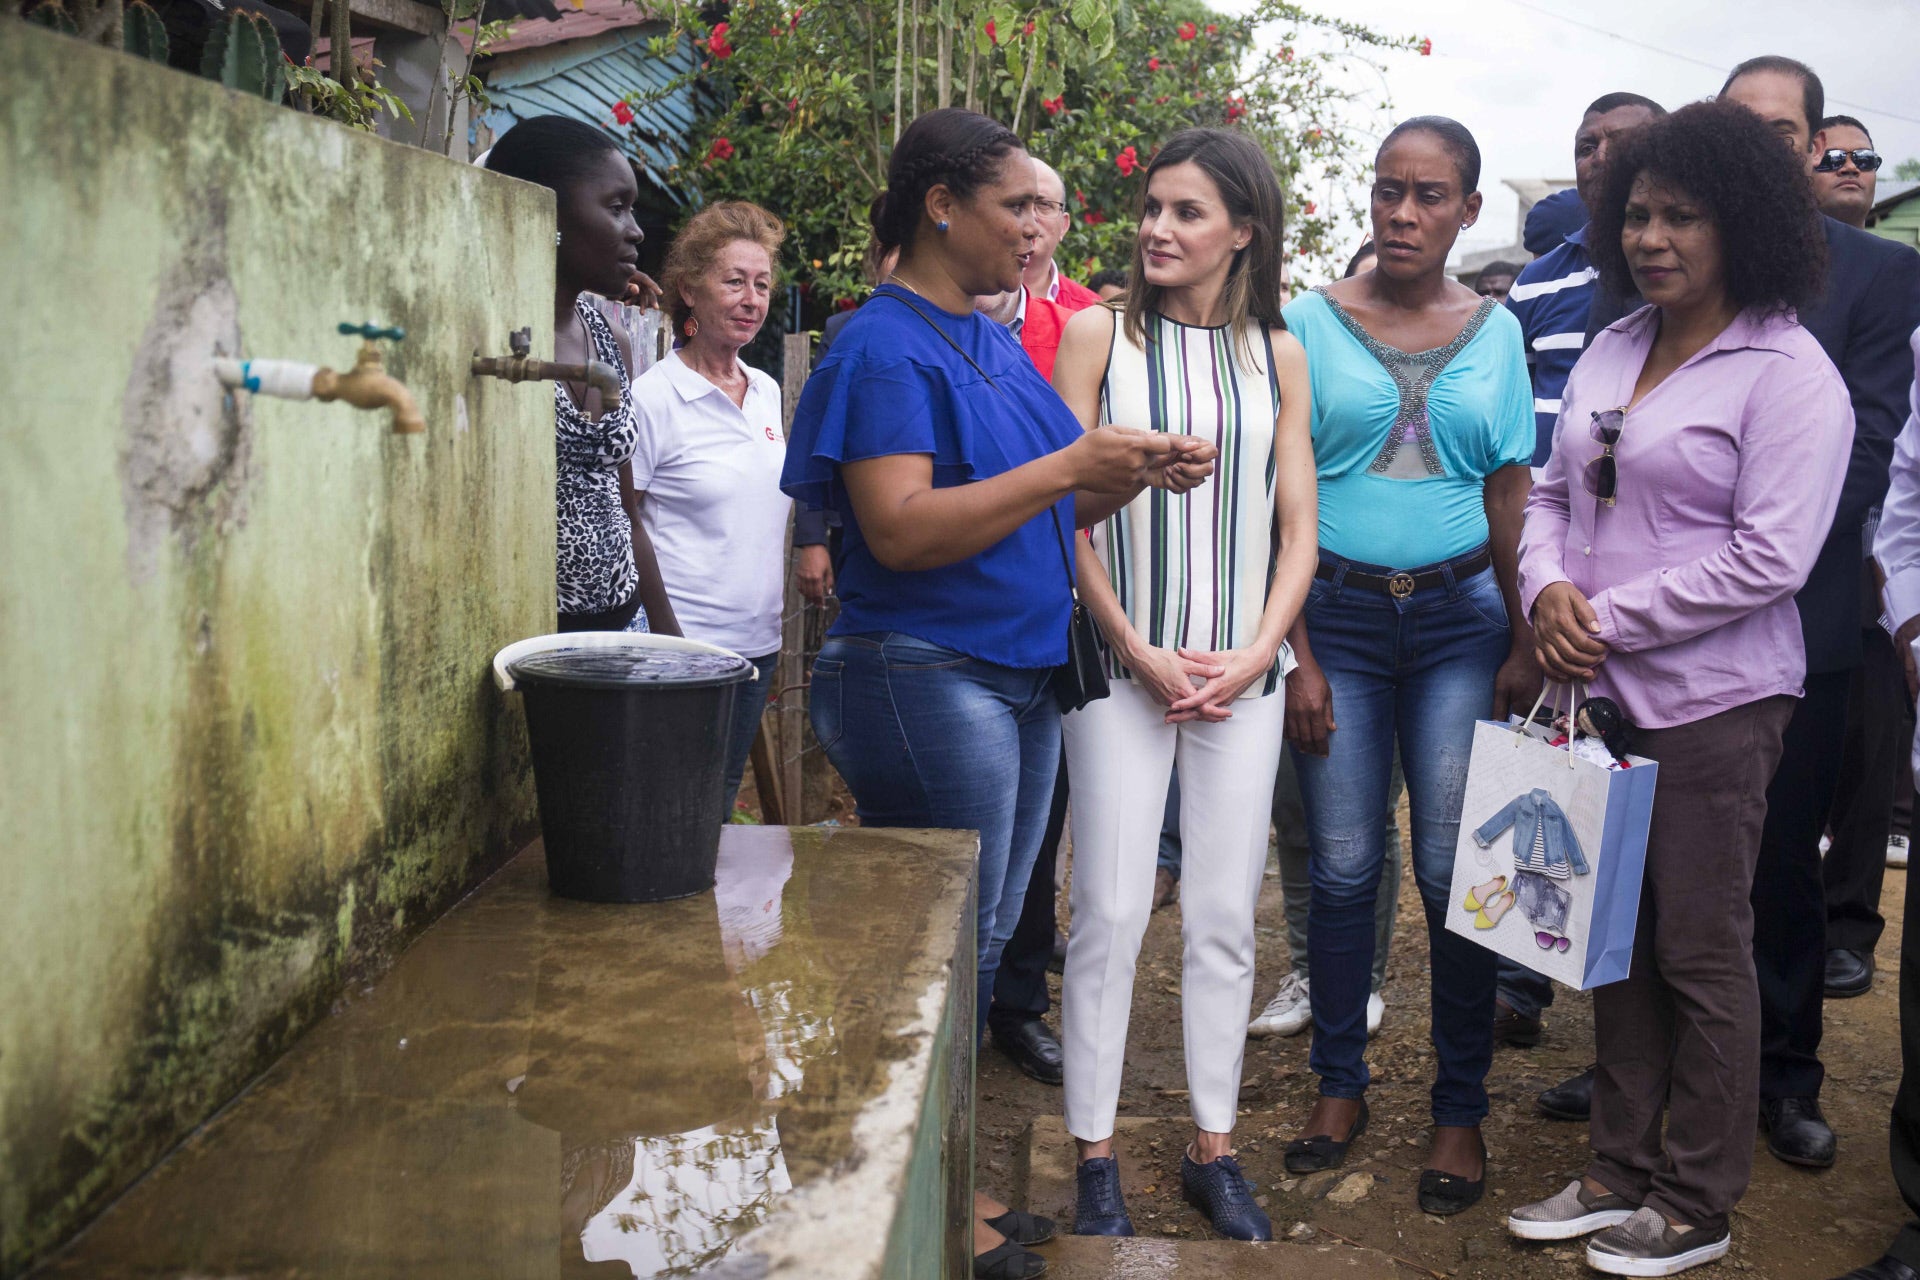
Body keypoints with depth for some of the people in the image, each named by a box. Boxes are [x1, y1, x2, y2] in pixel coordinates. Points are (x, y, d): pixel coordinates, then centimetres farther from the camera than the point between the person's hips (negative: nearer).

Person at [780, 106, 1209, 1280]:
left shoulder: (994, 341, 16)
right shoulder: (887, 346, -12)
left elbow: (1041, 507, 19)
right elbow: (901, 529, -23)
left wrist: (1137, 474, 2)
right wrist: (1068, 466, -23)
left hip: (1020, 676, 9)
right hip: (926, 682, -9)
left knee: (983, 943, 15)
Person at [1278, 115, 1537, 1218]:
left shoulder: (1496, 332, 7)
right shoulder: (1311, 323, 1)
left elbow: (1512, 497, 9)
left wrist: (1526, 641, -1)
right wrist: (1297, 654, -7)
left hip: (1460, 618, 1)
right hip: (1339, 615, -1)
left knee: (1454, 870, 1)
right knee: (1345, 867, 5)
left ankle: (1462, 1107, 16)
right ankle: (1342, 1084, 23)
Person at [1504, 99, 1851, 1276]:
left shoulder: (1789, 374, -10)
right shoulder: (1610, 351, 10)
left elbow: (1768, 557, -17)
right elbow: (1553, 492, 15)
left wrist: (1608, 618, -15)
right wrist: (1549, 586, -6)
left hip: (1712, 699, -6)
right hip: (1599, 691, 7)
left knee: (1701, 951, 4)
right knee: (1618, 937, 14)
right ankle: (1623, 1171, 29)